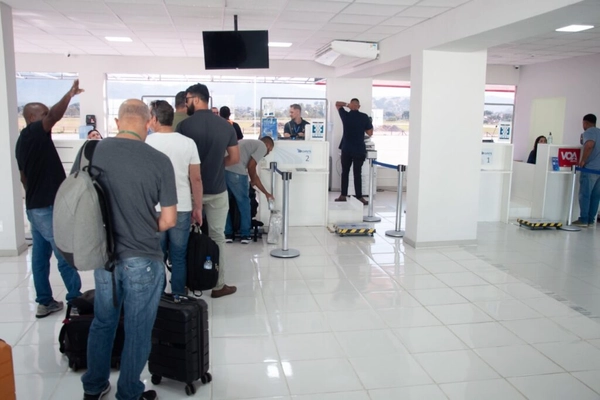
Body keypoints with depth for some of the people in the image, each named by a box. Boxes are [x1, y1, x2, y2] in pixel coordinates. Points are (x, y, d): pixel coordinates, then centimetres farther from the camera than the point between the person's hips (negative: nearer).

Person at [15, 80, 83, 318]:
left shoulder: (24, 141, 16)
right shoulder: (34, 133, -11)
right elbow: (55, 115, -32)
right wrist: (70, 94, -33)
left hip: (35, 206, 10)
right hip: (48, 207, -10)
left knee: (40, 255, 11)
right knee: (66, 256, -2)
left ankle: (44, 302, 18)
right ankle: (75, 301, 6)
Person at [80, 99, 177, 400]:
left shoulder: (91, 152, -5)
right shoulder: (159, 161, -14)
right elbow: (168, 220, -10)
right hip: (142, 259, -4)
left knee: (102, 322, 23)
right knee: (137, 330, 13)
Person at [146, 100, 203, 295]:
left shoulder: (146, 143, -6)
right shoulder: (188, 143, -2)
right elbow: (196, 179, 0)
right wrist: (198, 207, 10)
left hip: (154, 209, -1)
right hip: (182, 208, 1)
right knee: (179, 258, 10)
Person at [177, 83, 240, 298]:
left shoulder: (185, 125, -10)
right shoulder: (226, 125, -1)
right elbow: (235, 158, 3)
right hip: (217, 190, 1)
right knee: (217, 236, 9)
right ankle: (219, 285, 13)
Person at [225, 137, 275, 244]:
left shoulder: (250, 144, 34)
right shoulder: (262, 146, 9)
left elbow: (254, 175, 36)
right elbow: (251, 166, -5)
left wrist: (266, 193, 41)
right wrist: (253, 181, 15)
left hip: (223, 170, 8)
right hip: (236, 173, -8)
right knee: (244, 203, 10)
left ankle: (227, 234, 25)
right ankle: (245, 235, 19)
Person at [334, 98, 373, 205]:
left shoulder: (345, 115, 0)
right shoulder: (364, 117, -5)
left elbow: (337, 104, 16)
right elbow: (370, 133, 1)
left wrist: (347, 104, 15)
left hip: (346, 149, 1)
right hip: (359, 150, -1)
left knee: (345, 172, 12)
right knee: (357, 174, 1)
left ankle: (343, 195, 14)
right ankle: (359, 197, 1)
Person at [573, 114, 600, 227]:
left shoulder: (589, 132, -5)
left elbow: (589, 145, -24)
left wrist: (583, 160, -15)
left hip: (590, 168, -8)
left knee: (585, 194, -4)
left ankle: (583, 220, -4)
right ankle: (591, 219, 11)